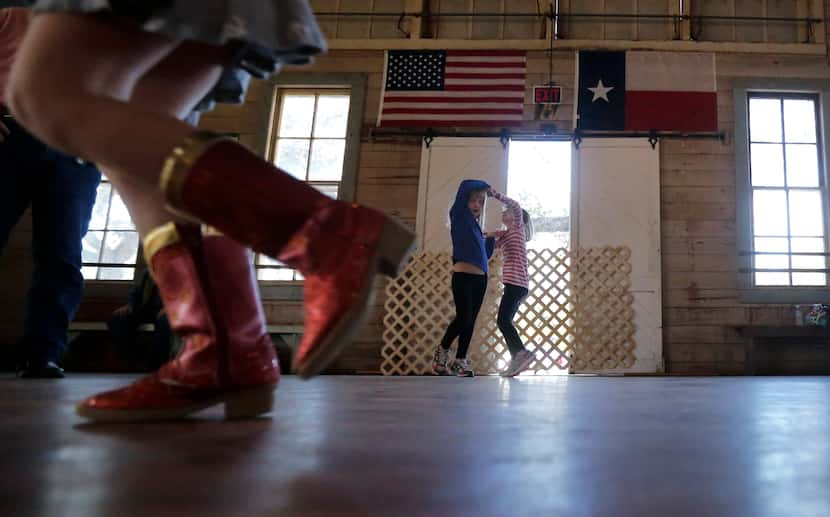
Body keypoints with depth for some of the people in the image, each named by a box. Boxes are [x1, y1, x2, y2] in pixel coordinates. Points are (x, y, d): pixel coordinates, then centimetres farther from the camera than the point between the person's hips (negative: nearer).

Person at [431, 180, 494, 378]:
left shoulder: (476, 226, 20)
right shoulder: (459, 217, 3)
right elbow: (465, 185, -6)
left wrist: (492, 239, 15)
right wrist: (486, 186, 8)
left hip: (480, 278, 7)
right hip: (463, 277, -7)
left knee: (470, 320, 5)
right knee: (463, 318, -12)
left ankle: (460, 360, 11)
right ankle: (442, 351, 9)